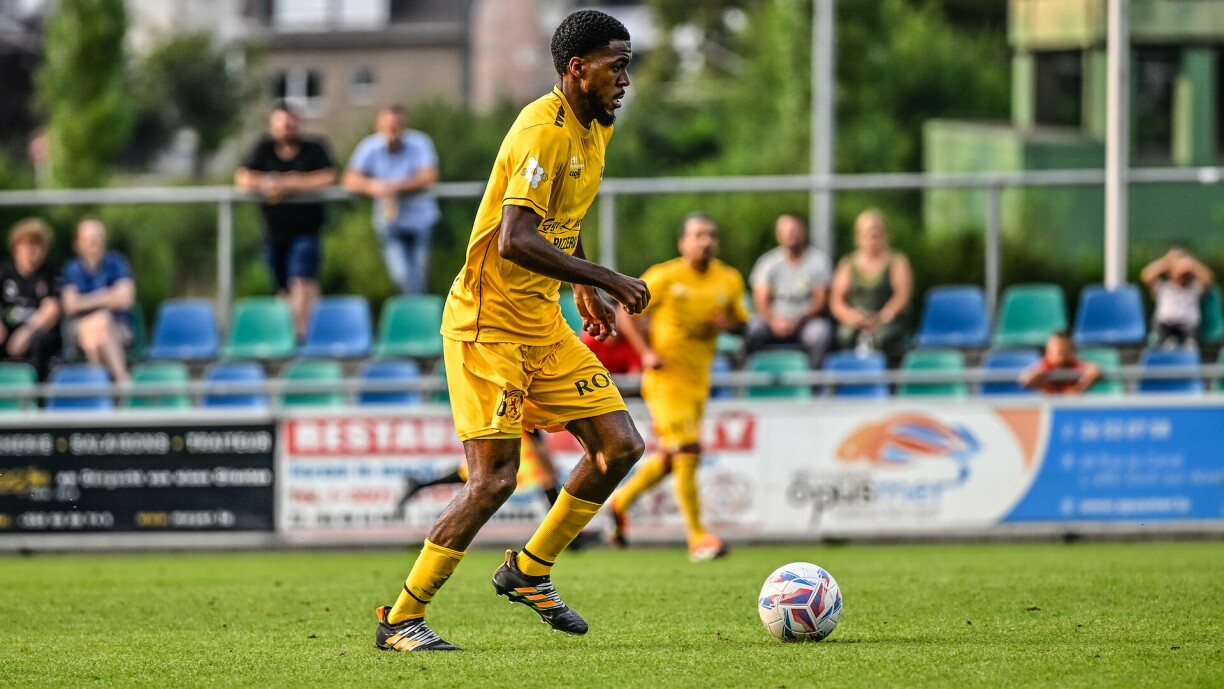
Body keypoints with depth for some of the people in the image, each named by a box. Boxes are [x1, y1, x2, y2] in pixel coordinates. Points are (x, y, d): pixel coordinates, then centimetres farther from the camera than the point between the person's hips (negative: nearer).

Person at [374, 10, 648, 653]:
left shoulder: (595, 129, 10)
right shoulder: (543, 131, -21)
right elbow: (514, 240, -30)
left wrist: (584, 287, 24)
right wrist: (607, 280, -26)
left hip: (542, 322, 9)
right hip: (488, 322, -9)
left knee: (620, 445, 3)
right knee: (494, 477, -14)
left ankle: (528, 570, 19)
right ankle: (400, 619, -4)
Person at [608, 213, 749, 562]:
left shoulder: (729, 281, 5)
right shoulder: (663, 277, -8)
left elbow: (741, 321, 16)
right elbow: (628, 315, -2)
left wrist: (727, 324, -8)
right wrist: (646, 352, -15)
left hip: (698, 380, 6)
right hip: (665, 377, -6)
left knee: (670, 458, 15)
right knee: (688, 453, -14)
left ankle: (621, 502, 38)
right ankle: (697, 537, -10)